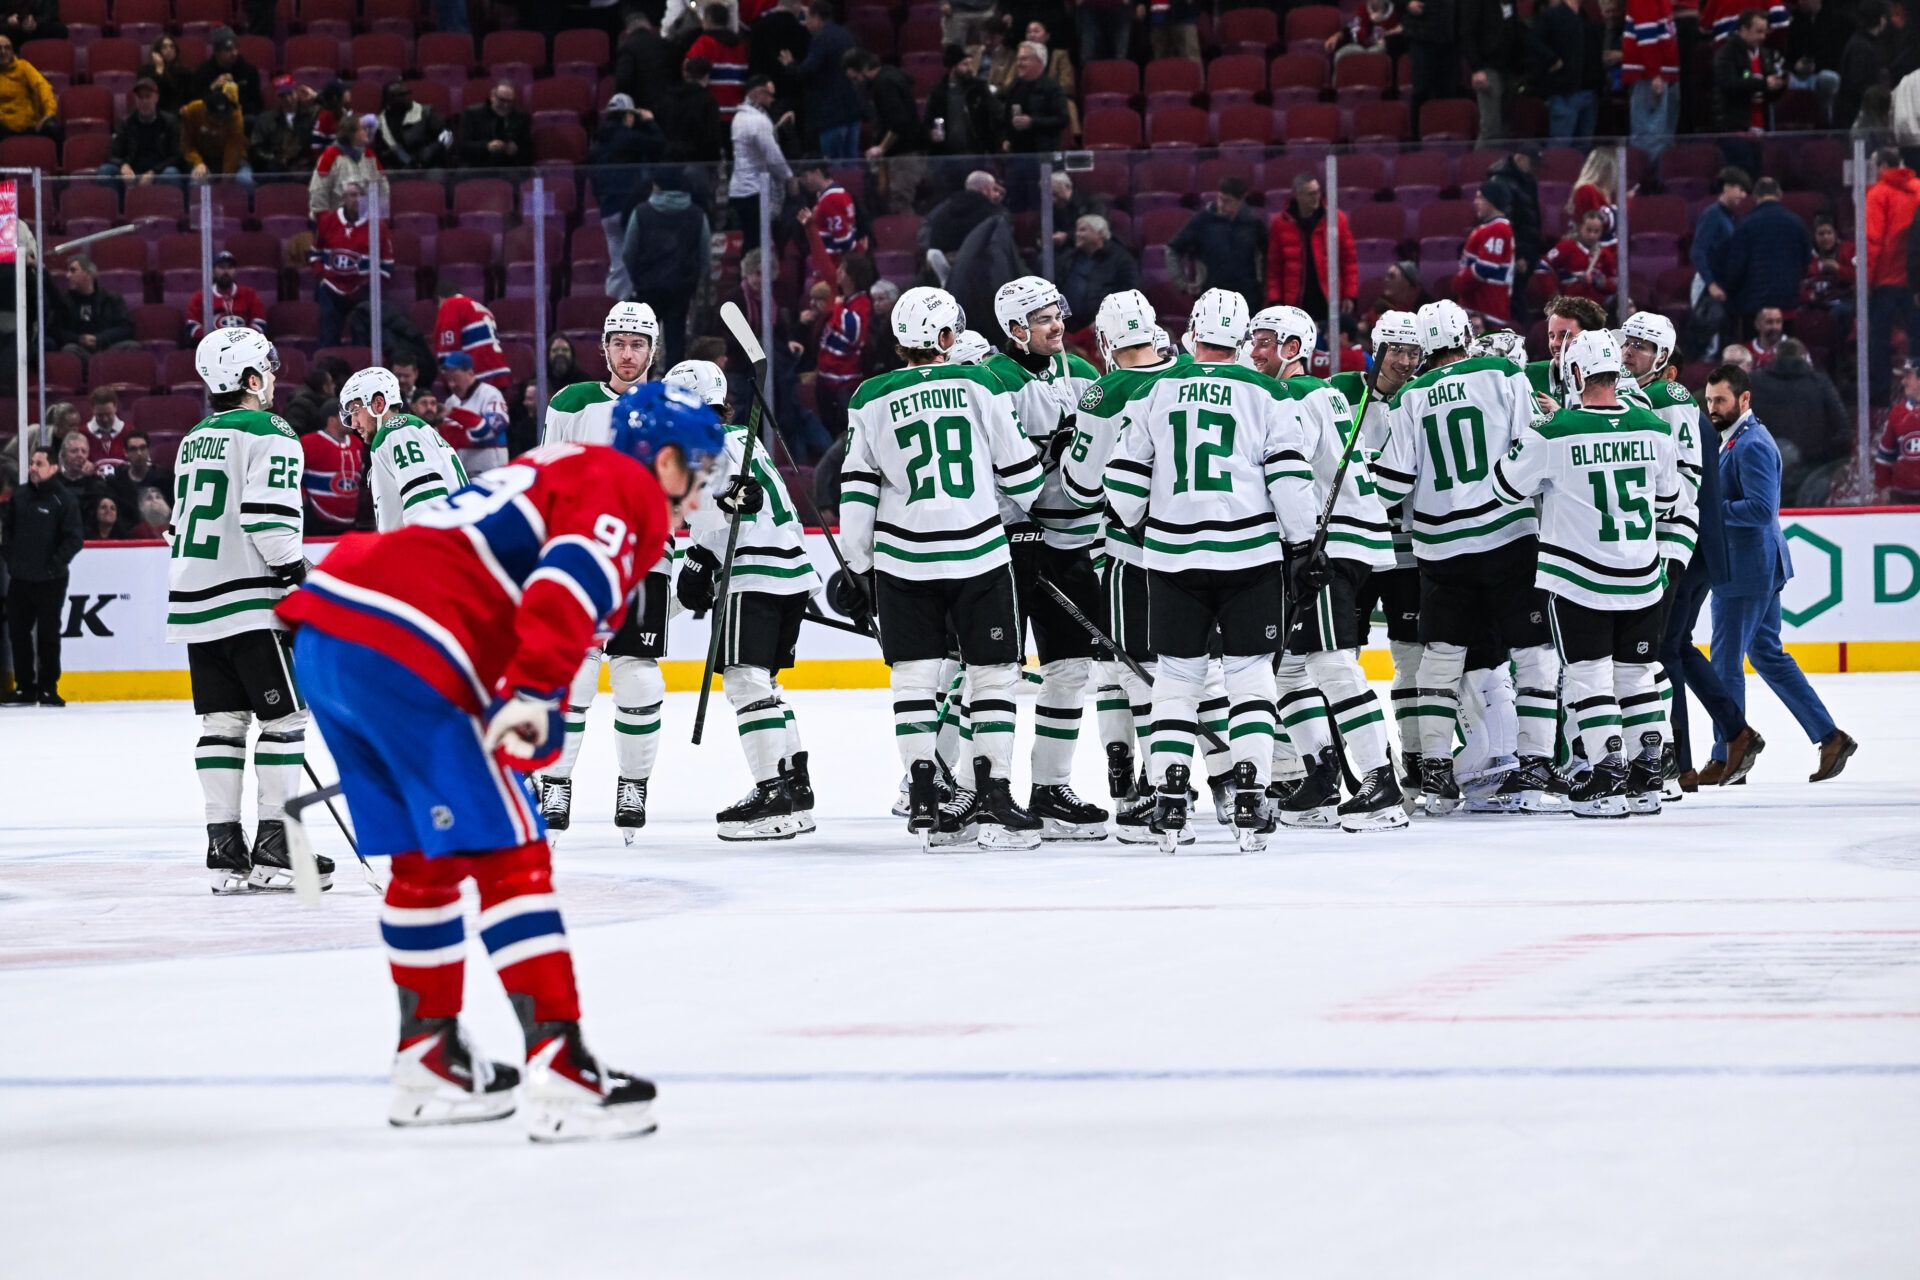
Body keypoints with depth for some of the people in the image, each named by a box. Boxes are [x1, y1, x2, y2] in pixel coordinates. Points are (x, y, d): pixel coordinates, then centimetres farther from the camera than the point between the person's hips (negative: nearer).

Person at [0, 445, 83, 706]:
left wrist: (55, 564, -14)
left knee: (48, 635, 1)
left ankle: (48, 688, 9)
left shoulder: (63, 499, -10)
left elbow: (75, 538, -11)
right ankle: (24, 687, 17)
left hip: (50, 582, -5)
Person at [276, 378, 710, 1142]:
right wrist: (533, 695, -27)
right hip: (406, 656, -9)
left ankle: (428, 1058, 29)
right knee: (509, 859, -6)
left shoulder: (561, 471, 31)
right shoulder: (627, 492, 2)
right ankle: (560, 1073, -10)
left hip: (327, 628, 9)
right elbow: (572, 582, -18)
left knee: (426, 859, 21)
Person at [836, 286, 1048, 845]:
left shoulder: (872, 400, 1)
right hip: (980, 555, -1)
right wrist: (1018, 507, 24)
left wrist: (856, 566, 9)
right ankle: (992, 792, 3)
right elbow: (1020, 469, 3)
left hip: (903, 562, 1)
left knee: (914, 675, 7)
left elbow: (857, 490, 2)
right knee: (993, 672, 7)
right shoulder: (980, 385, -2)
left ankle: (922, 797, 0)